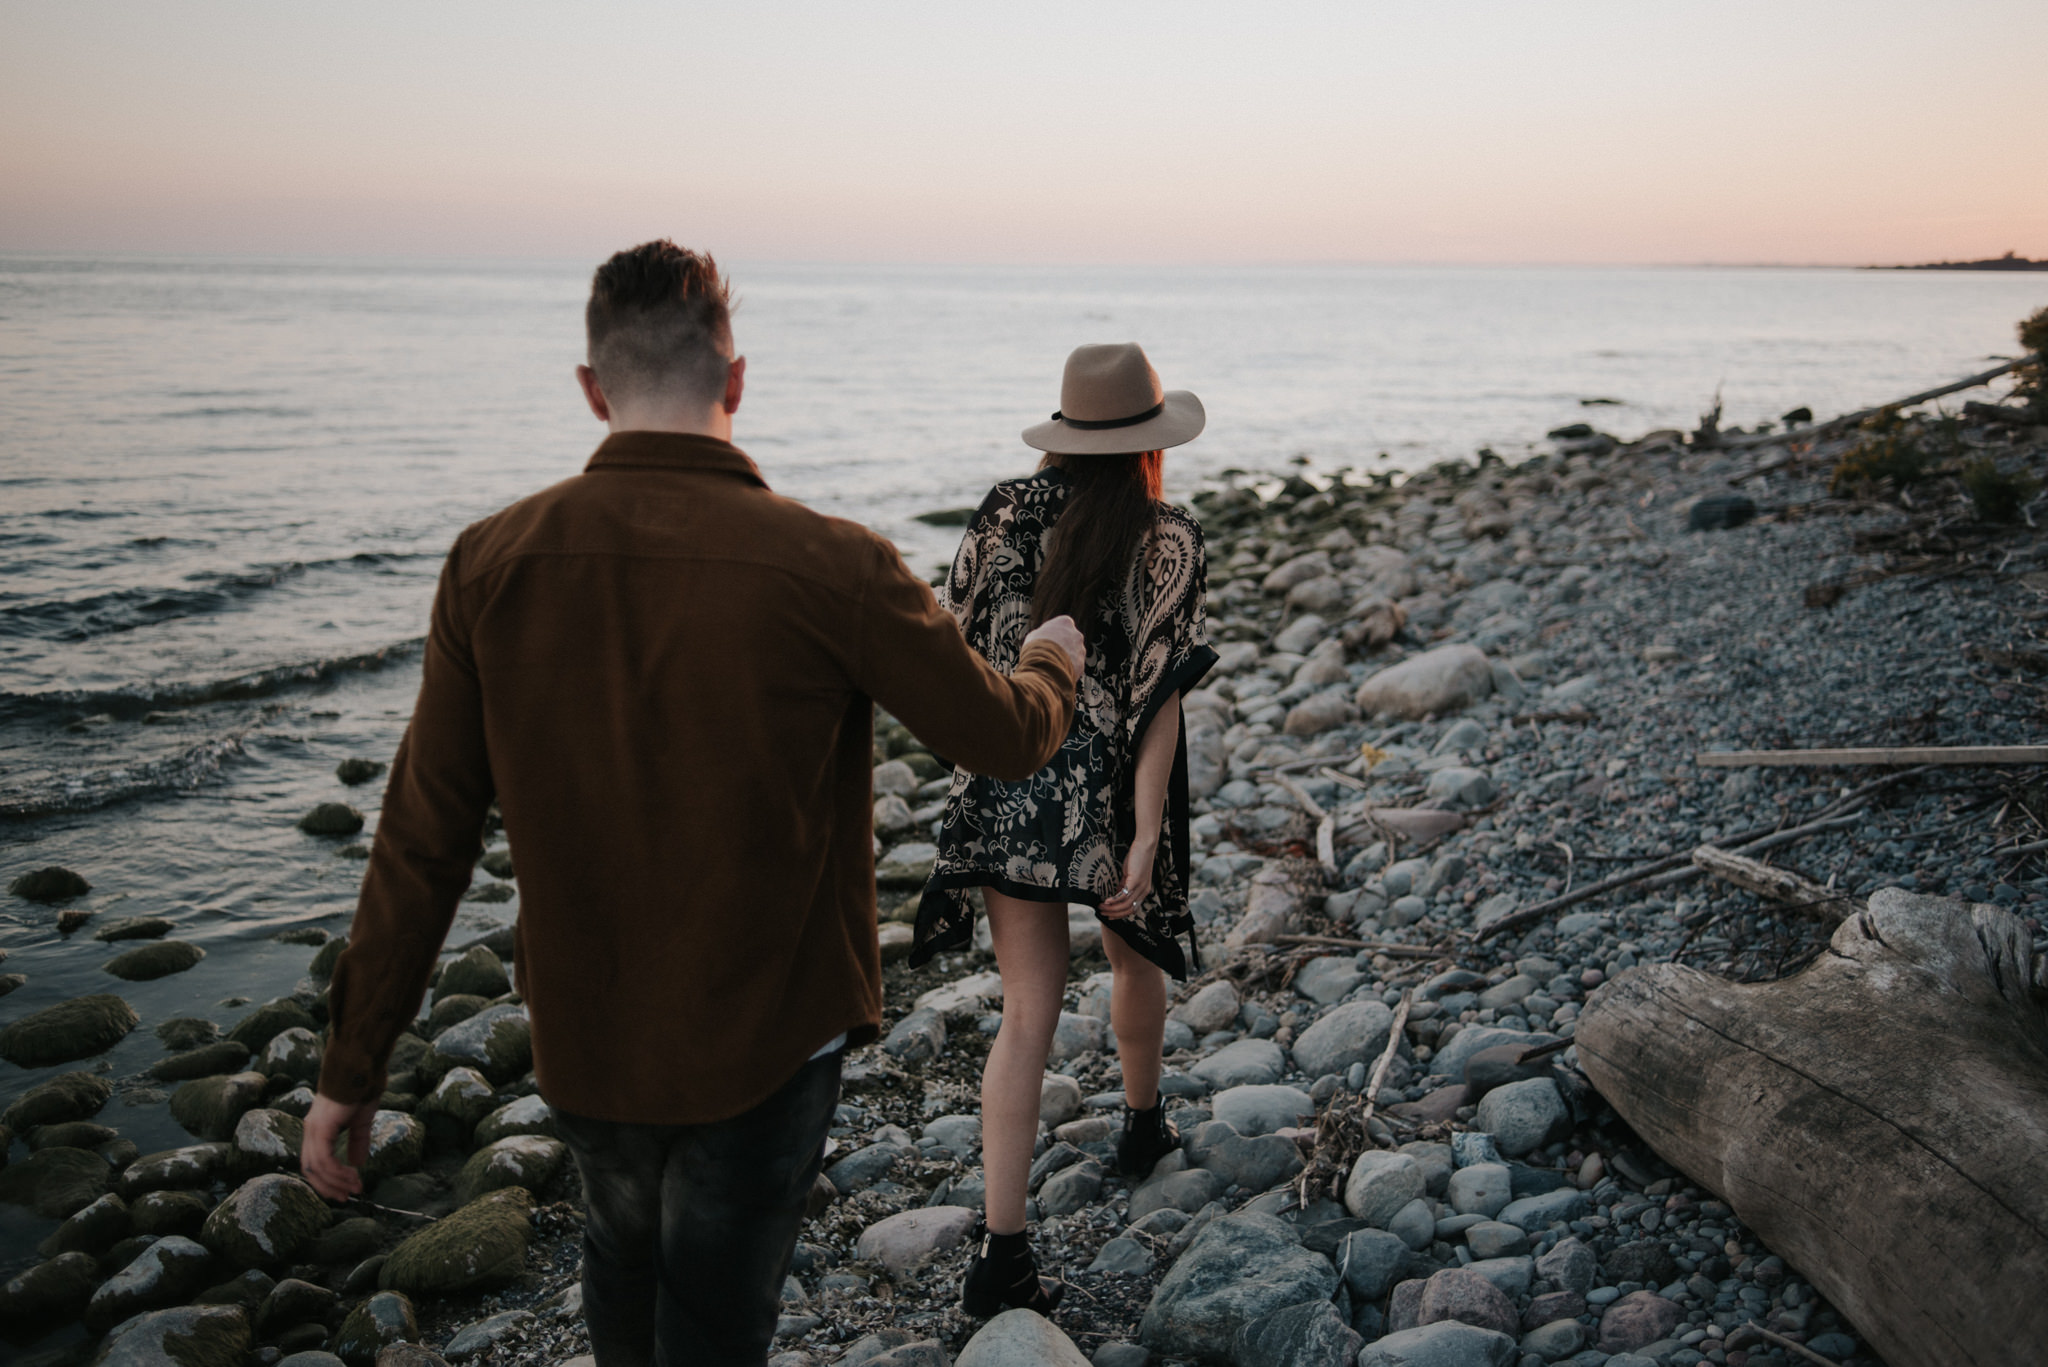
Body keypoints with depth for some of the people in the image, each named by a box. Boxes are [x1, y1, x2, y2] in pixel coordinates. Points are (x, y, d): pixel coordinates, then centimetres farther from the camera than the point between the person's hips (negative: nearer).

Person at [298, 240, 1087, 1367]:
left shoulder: (490, 564, -11)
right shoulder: (831, 568, -19)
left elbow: (422, 841, -7)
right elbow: (1007, 739, -7)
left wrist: (351, 1070, 3)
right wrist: (1053, 657, 17)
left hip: (580, 1034, 3)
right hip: (763, 1042, -3)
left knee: (624, 1242, 31)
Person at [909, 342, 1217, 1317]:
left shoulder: (1004, 514, -1)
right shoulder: (1166, 542, -11)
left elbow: (960, 651, 5)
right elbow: (1159, 698, -15)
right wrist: (1145, 838, -15)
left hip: (1005, 789, 2)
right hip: (1108, 798, -2)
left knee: (1028, 1013, 3)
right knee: (1135, 957, 27)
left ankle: (1001, 1252, -2)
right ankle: (1142, 1125, 50)